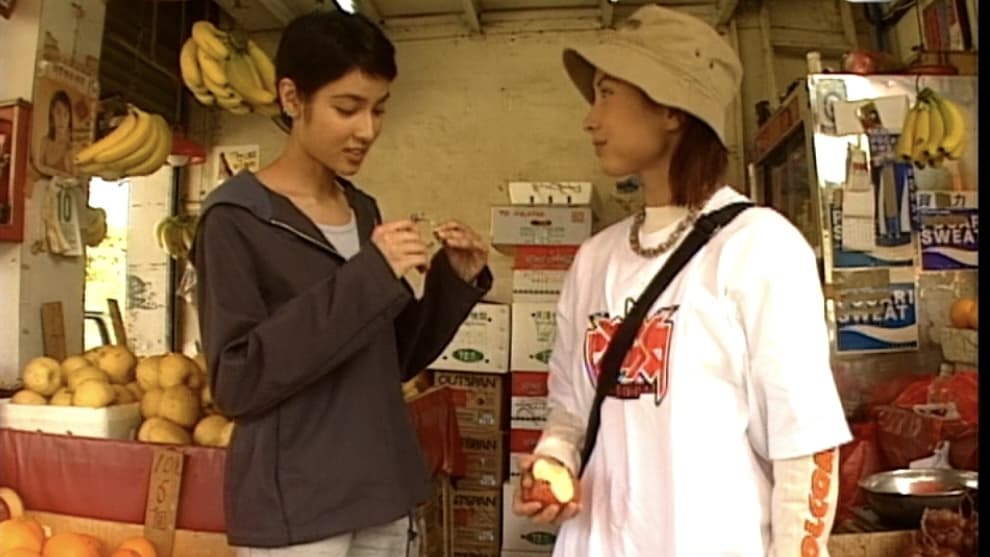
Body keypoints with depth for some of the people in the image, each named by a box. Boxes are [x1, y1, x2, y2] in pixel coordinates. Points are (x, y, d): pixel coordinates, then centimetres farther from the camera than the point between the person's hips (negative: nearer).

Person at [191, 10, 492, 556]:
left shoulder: (363, 209, 7)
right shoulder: (236, 219, -10)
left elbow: (392, 361, 10)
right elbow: (236, 382, -18)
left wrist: (454, 282, -5)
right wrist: (366, 278, -24)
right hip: (294, 509, -5)